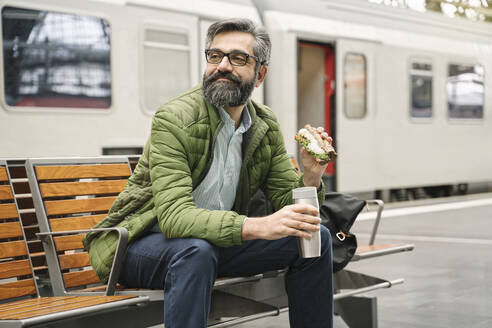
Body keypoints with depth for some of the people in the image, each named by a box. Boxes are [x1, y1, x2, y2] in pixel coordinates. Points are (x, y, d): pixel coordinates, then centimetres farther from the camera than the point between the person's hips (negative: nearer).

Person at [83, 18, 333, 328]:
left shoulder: (266, 127, 1)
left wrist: (311, 177, -20)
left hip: (218, 239, 6)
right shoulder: (173, 119, -20)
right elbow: (174, 215, -31)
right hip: (145, 241, -6)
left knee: (316, 237, -5)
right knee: (195, 251, -38)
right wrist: (259, 226, -43)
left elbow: (287, 201, 4)